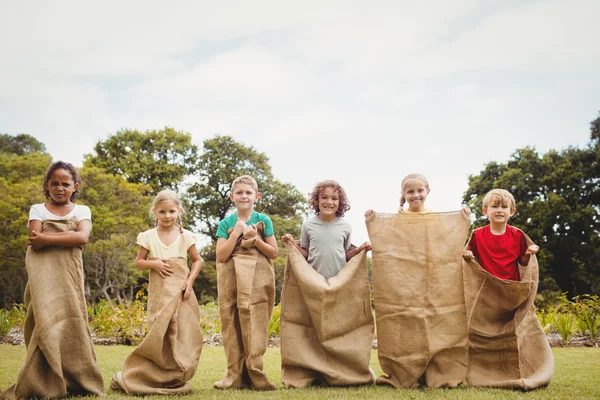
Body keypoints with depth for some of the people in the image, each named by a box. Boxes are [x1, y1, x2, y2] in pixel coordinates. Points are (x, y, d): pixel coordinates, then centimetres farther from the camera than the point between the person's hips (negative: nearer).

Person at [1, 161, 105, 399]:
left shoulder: (81, 211, 10)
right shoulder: (38, 210, 8)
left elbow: (83, 237, -10)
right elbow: (35, 242, -6)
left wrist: (46, 238, -12)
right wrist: (68, 236, -9)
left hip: (69, 274, 1)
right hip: (44, 274, -1)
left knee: (70, 321, -4)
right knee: (48, 321, -10)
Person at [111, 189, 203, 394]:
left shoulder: (186, 236, 3)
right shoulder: (148, 236, 1)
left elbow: (197, 260, 10)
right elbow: (139, 262, 6)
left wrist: (190, 280, -4)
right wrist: (153, 264, -14)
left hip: (181, 291, 1)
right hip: (160, 292, -1)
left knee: (183, 333, -1)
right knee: (161, 334, -5)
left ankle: (176, 378, 11)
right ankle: (162, 378, 9)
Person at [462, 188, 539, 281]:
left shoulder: (517, 235, 1)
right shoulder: (477, 235, -3)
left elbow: (522, 262, 8)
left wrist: (527, 255, -11)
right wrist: (467, 255, -15)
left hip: (512, 284, 1)